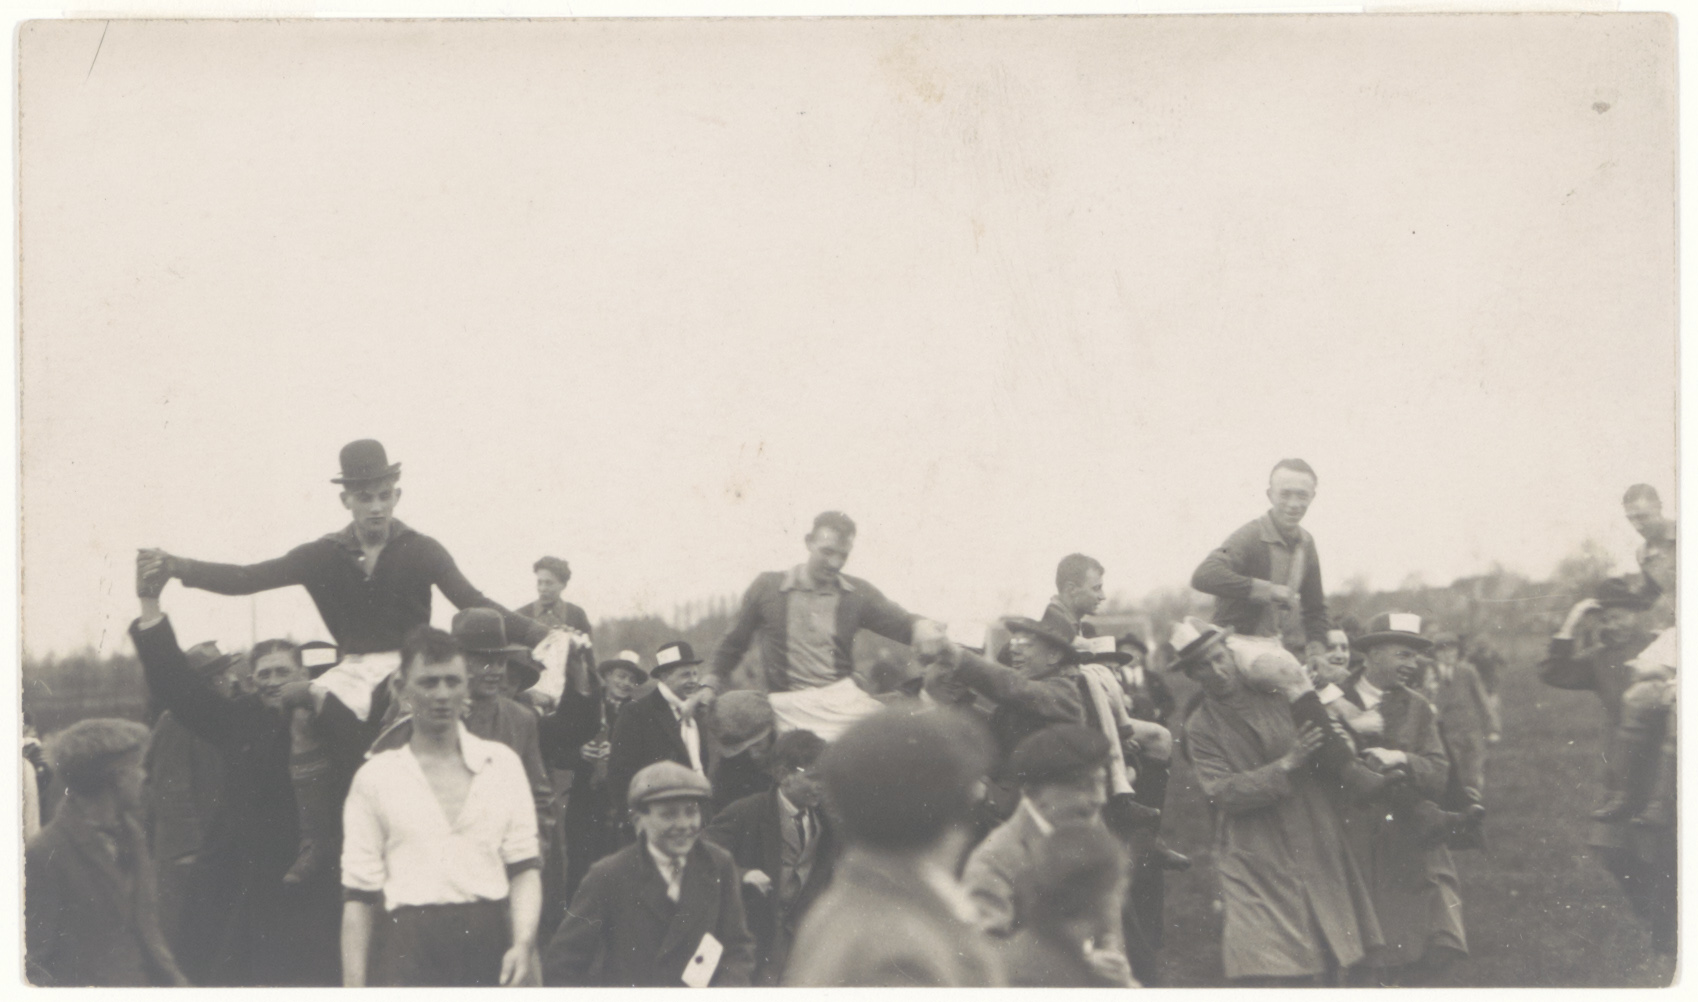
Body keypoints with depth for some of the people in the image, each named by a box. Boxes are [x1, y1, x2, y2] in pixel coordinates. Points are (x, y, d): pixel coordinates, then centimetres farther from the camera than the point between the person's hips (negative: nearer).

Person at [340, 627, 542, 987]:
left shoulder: (503, 763, 12)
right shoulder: (375, 777, 8)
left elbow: (525, 866, 8)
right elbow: (358, 895, 6)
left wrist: (524, 944, -9)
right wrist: (353, 989, 0)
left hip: (490, 944, 2)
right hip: (409, 953, -1)